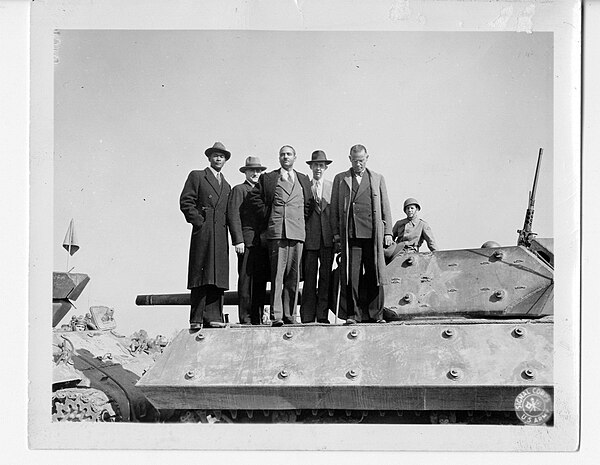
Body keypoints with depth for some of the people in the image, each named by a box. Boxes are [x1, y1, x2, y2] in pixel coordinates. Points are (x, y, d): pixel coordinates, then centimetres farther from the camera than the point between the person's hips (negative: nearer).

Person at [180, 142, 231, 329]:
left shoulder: (227, 186, 25)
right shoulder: (197, 176, 8)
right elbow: (185, 201, -2)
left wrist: (227, 227, 7)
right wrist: (198, 221, -9)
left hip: (220, 235, 5)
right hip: (202, 233, -5)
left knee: (218, 276, 0)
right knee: (201, 277, -8)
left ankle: (213, 317, 0)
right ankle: (197, 319, -7)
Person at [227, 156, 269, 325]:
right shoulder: (239, 190, 5)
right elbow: (233, 216, -4)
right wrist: (238, 240, -13)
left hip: (263, 242, 6)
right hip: (247, 241, -6)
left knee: (261, 282, 4)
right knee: (245, 281, -6)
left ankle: (257, 318, 9)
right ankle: (245, 319, -3)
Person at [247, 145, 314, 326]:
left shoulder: (304, 180, 19)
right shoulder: (268, 178, 11)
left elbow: (309, 203, 22)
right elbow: (254, 197, 8)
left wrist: (303, 219, 10)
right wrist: (266, 217, 3)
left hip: (297, 231, 2)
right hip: (276, 231, -2)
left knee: (293, 275, 1)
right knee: (277, 274, -7)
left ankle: (289, 314, 6)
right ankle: (276, 315, -7)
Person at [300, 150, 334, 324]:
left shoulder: (333, 187, 11)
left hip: (328, 238, 2)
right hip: (309, 237, -2)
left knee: (326, 275, 2)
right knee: (309, 277, -1)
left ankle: (323, 314, 8)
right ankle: (307, 316, 3)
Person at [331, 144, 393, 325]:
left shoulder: (378, 179, 16)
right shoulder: (340, 179, 14)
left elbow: (385, 207, 14)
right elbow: (334, 208, 11)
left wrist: (388, 232, 6)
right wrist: (336, 234, 3)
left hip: (373, 234, 1)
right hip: (350, 234, 0)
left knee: (374, 275, 0)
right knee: (352, 275, -3)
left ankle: (376, 314, 8)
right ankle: (354, 314, 4)